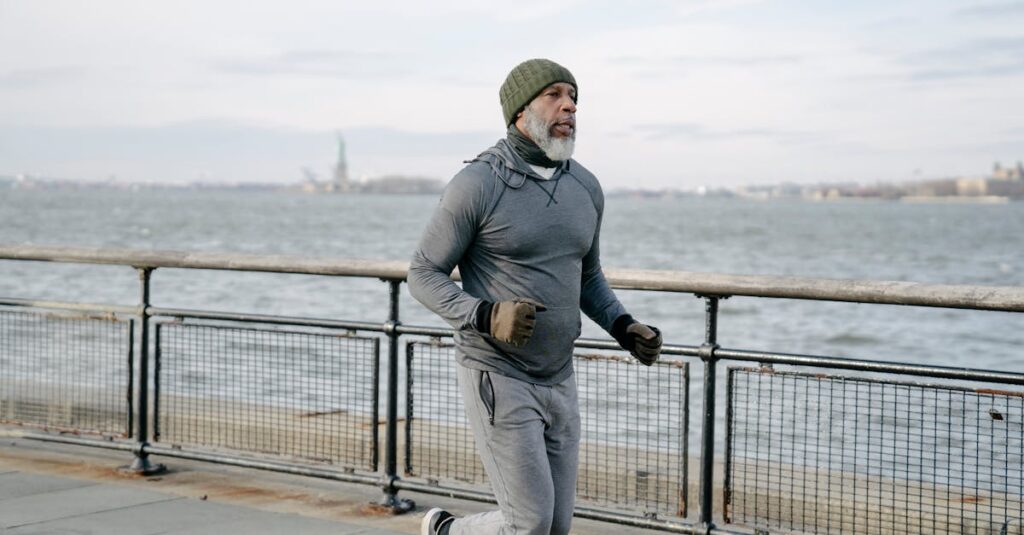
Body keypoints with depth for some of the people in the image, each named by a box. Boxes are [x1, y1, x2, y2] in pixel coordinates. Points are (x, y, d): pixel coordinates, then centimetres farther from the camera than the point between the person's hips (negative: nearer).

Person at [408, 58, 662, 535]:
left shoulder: (585, 187, 4)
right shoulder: (476, 186, -16)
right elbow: (423, 275, -11)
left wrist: (624, 329, -2)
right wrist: (486, 317, -29)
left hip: (556, 380, 7)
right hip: (496, 379, -7)